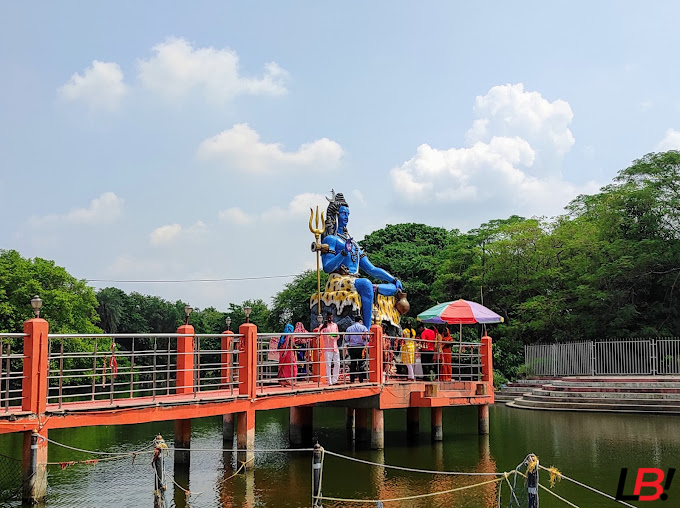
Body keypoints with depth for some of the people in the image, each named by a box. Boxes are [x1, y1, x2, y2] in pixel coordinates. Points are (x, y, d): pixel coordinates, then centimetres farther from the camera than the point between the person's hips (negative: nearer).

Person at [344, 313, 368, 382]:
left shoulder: (349, 328, 5)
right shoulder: (363, 327, -2)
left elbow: (346, 339, 4)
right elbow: (367, 337, -7)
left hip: (351, 348, 2)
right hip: (361, 347, -2)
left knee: (352, 363, 7)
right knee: (361, 363, 2)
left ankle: (352, 379, 6)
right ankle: (361, 379, 1)